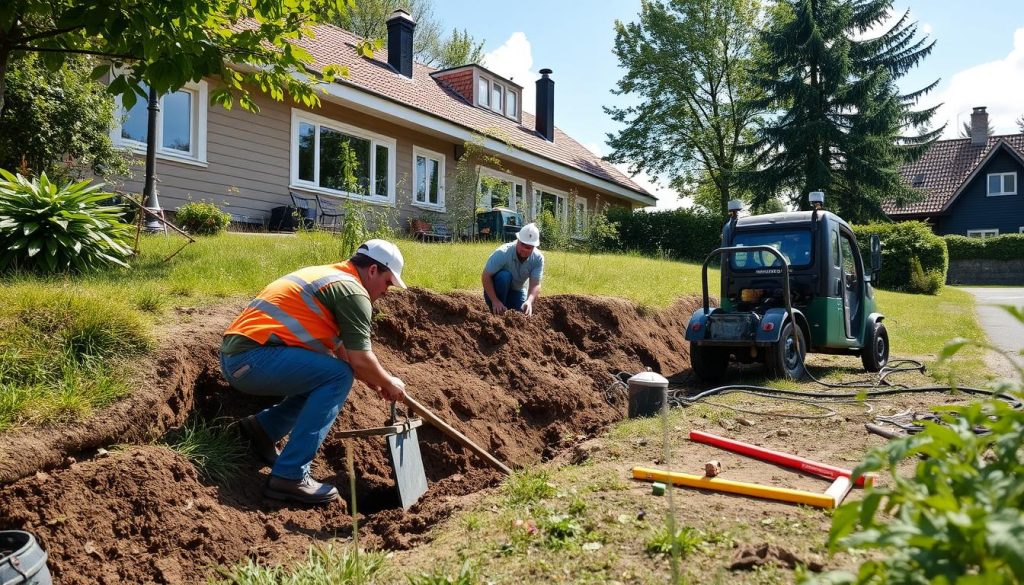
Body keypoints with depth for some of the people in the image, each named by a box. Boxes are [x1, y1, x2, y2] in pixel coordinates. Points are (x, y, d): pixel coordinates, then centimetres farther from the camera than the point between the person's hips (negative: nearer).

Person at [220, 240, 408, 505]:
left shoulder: (330, 275, 22)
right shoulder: (353, 291, -8)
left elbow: (340, 349, 28)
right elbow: (360, 359, -11)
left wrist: (376, 383, 29)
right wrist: (389, 383, 8)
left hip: (234, 356, 10)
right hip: (253, 357, -10)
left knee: (322, 377, 19)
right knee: (338, 376, -14)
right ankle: (289, 476, -15)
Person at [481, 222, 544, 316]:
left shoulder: (538, 259, -18)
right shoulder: (502, 253, -28)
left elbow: (535, 285, -24)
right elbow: (485, 277, -25)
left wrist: (529, 301, -45)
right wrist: (495, 301, -32)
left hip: (516, 292, 3)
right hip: (494, 291, -3)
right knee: (504, 276, -33)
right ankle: (497, 312, -17)